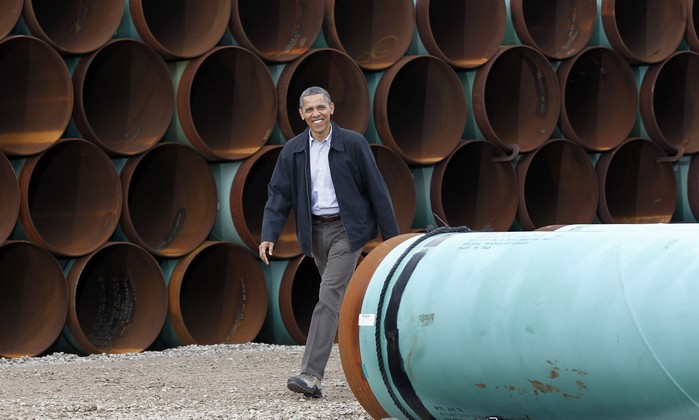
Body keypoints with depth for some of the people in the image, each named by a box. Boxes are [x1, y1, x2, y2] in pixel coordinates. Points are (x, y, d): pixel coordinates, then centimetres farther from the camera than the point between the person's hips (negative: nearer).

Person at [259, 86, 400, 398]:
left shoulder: (353, 144, -7)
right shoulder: (292, 151, 3)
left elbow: (376, 190, -4)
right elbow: (278, 195, 3)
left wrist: (391, 236, -5)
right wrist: (269, 236, -11)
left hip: (347, 229, -5)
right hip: (316, 231, 5)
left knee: (329, 295, -15)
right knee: (342, 298, 13)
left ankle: (311, 376, -22)